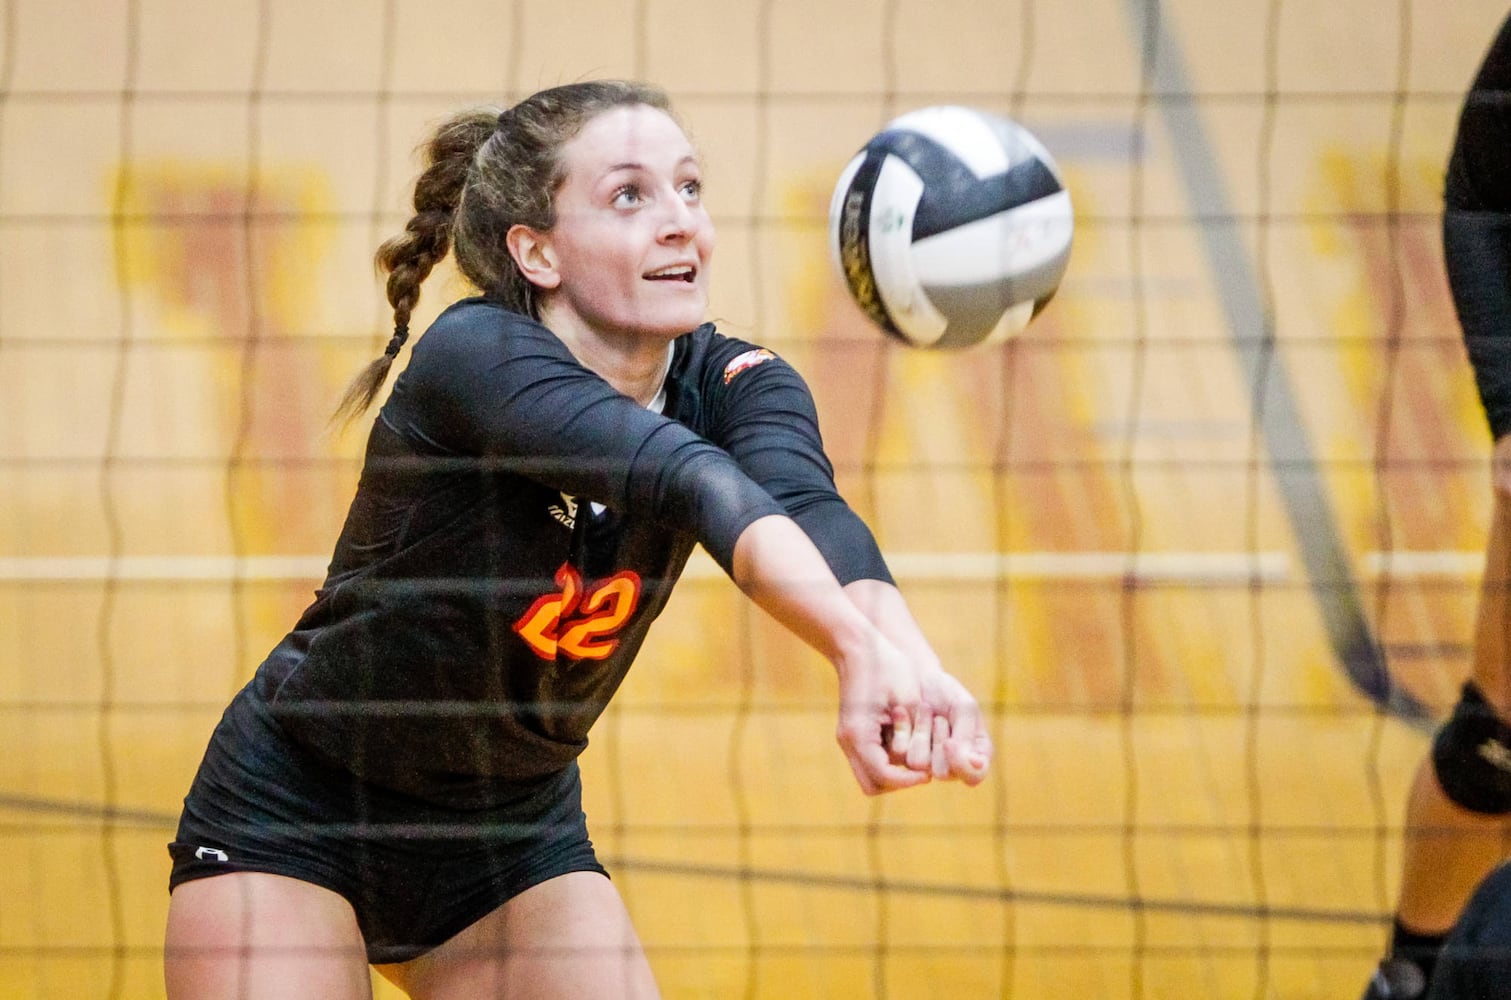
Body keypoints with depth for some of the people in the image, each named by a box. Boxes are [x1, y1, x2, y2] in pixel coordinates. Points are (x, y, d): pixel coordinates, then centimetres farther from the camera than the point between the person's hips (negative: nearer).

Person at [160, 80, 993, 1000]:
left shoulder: (729, 382, -11)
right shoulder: (472, 355, -26)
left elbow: (810, 509, -33)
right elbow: (694, 485, -43)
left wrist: (910, 661, -54)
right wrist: (860, 644, -59)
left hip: (515, 831, 5)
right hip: (294, 812, -5)